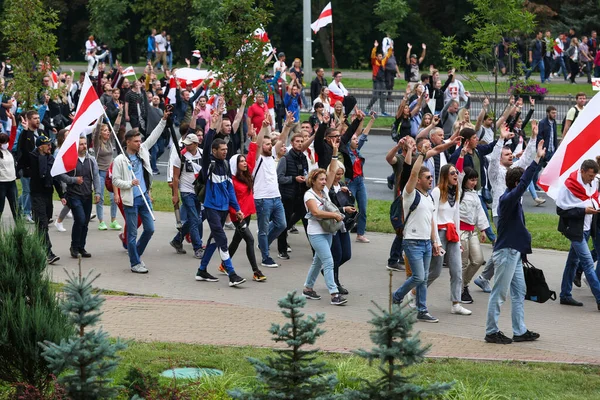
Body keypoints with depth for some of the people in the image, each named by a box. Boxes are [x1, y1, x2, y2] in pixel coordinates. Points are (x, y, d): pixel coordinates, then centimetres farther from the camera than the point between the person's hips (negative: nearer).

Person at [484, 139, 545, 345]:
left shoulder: (513, 199, 9)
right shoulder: (507, 200, -21)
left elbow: (524, 182, 24)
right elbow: (524, 184, -30)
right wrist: (537, 159, -32)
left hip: (514, 253, 10)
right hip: (505, 252, -10)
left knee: (519, 292, 13)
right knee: (499, 293, -2)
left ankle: (520, 331, 18)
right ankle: (491, 332, 5)